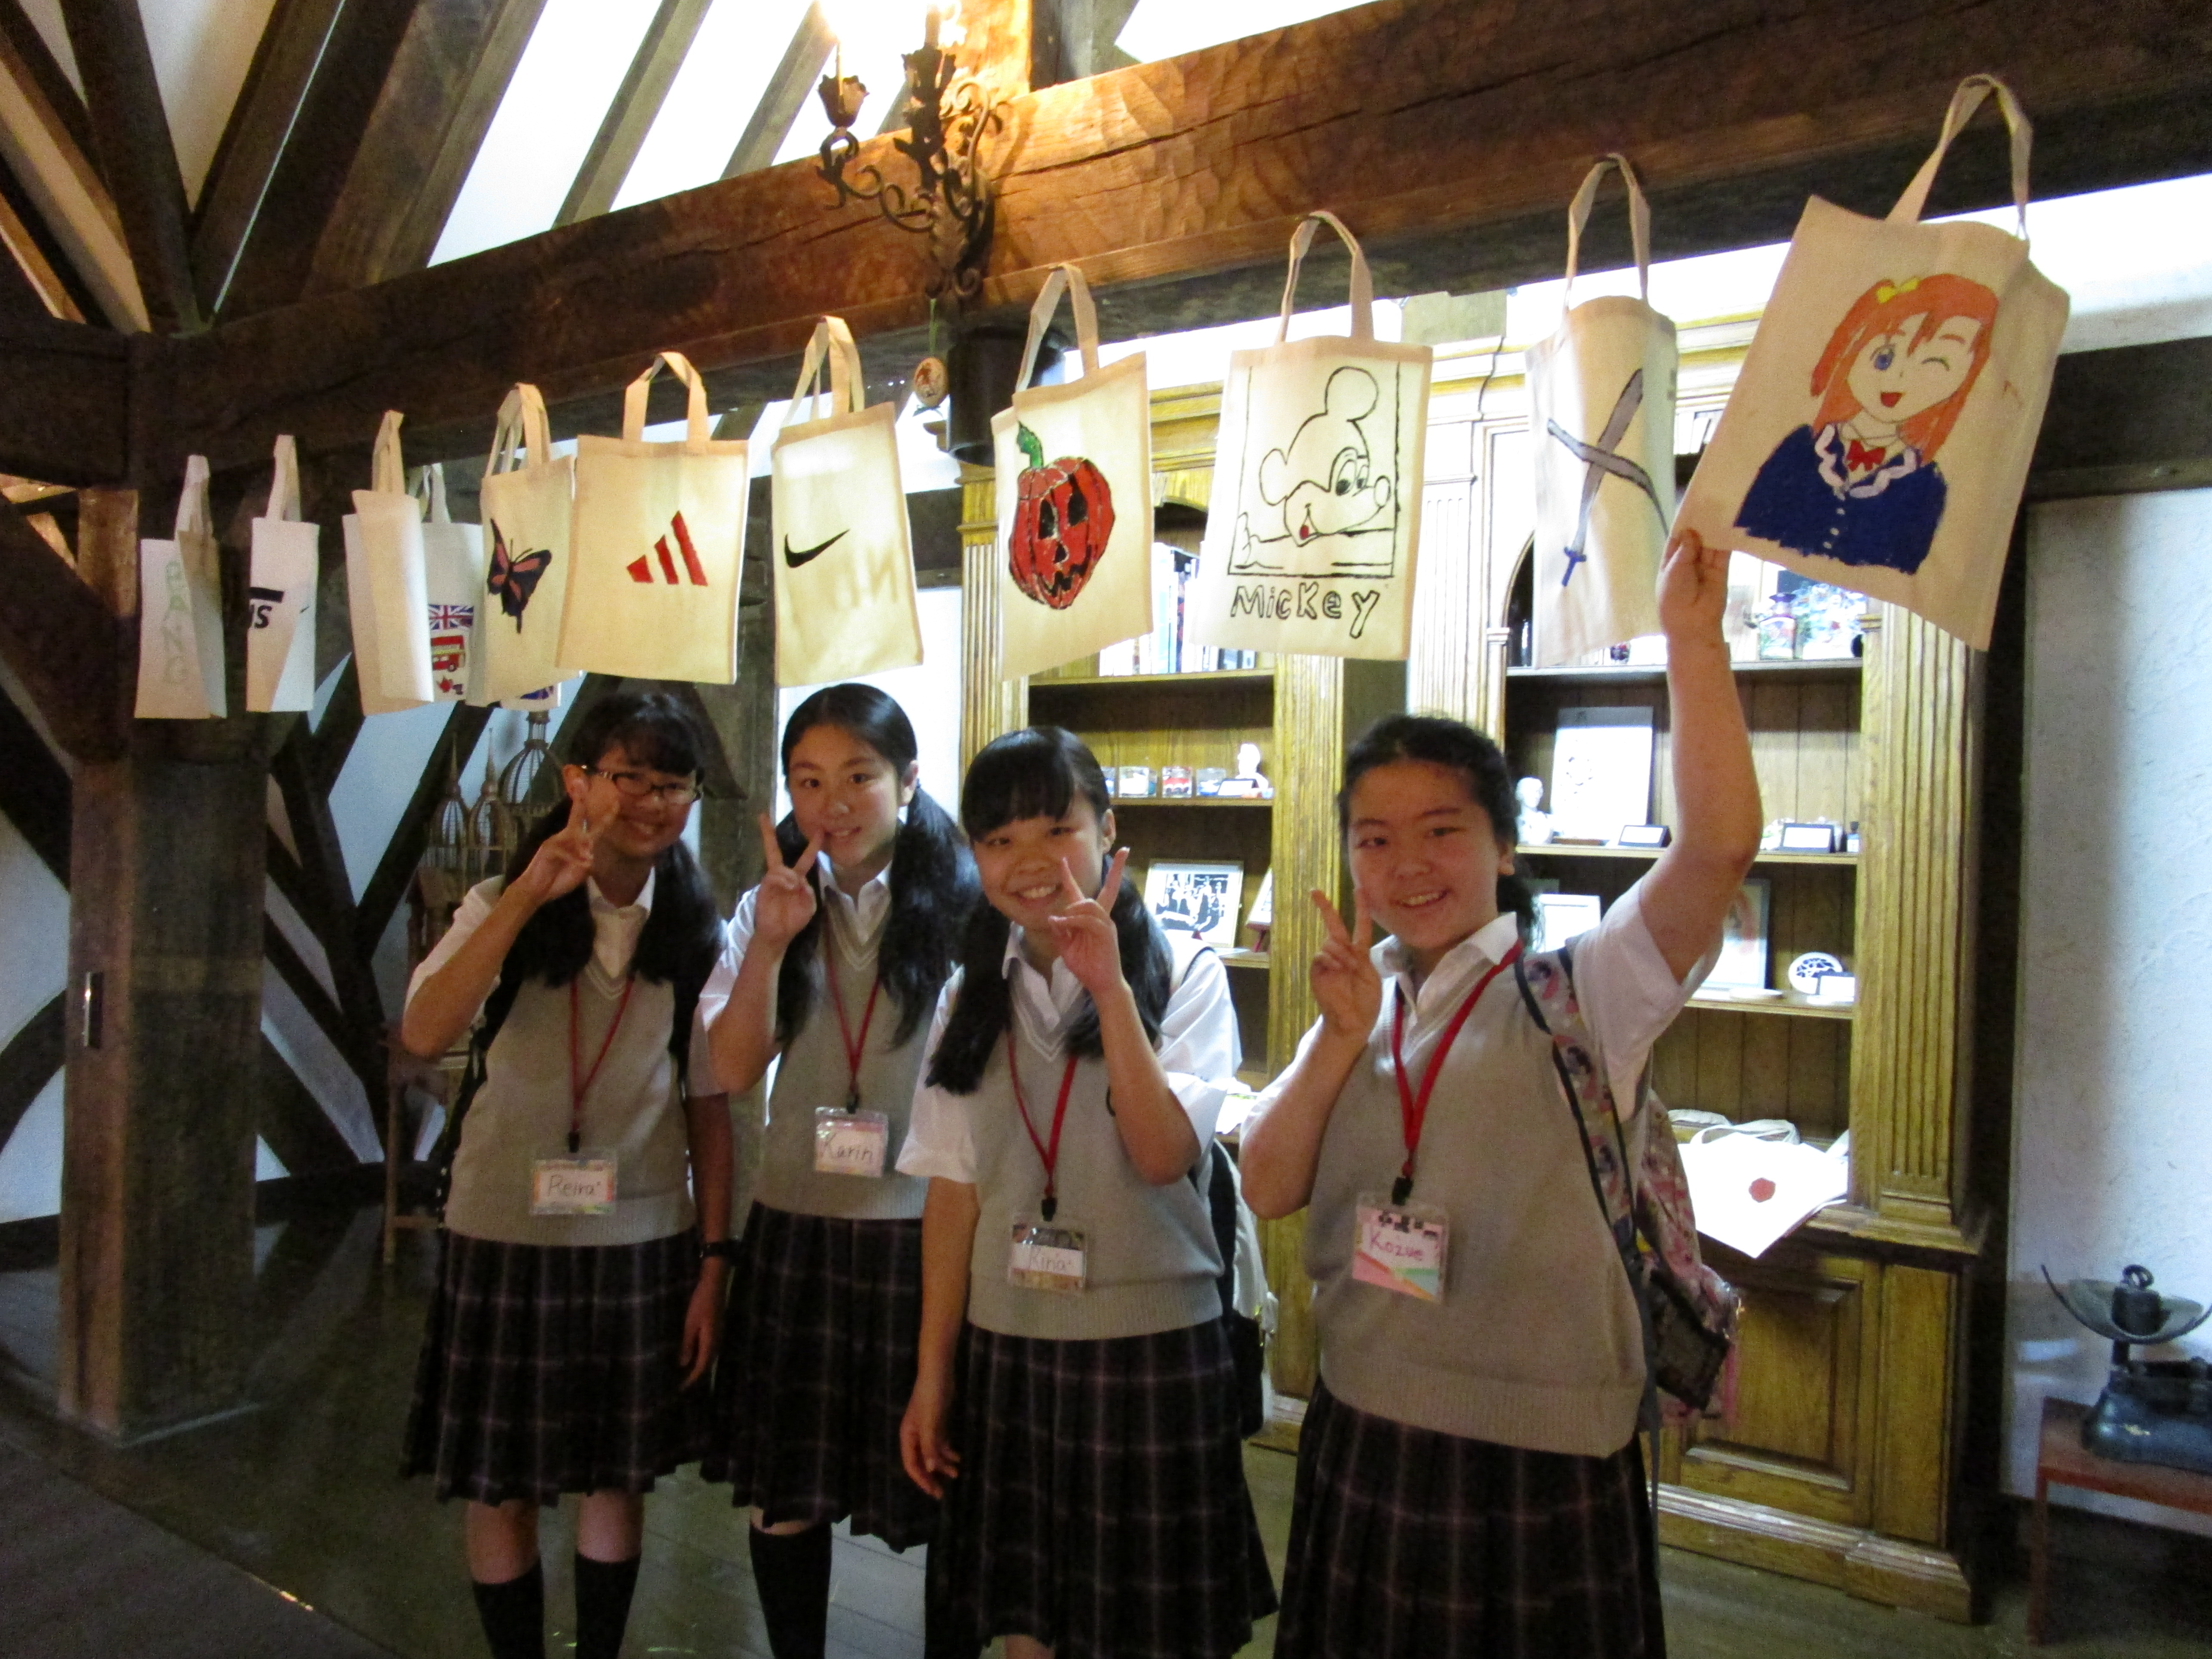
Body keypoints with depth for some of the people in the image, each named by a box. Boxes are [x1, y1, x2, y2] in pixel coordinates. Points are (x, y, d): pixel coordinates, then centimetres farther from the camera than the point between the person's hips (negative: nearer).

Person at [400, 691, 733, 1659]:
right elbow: (425, 1035, -22)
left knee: (619, 1477, 14)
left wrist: (713, 1263, 0)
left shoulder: (696, 936, 0)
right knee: (501, 1488, 10)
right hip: (505, 1235, -1)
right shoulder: (503, 906, -4)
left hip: (644, 1243, 1)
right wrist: (529, 896, -28)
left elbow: (709, 1108, 2)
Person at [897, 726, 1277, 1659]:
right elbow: (953, 1195, 4)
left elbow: (1163, 1155, -18)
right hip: (1005, 1347, 3)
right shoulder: (971, 997, 4)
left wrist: (1111, 990, -25)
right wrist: (933, 1373, 5)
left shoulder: (1186, 978, -6)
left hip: (1149, 1348, -3)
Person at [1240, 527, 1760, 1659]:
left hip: (1538, 1467, -4)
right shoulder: (1364, 1006, 5)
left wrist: (1692, 640, -25)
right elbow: (1268, 1190, -1)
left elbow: (1719, 845, -24)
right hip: (1361, 1445, 5)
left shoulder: (1577, 997, -9)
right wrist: (1341, 1041, -12)